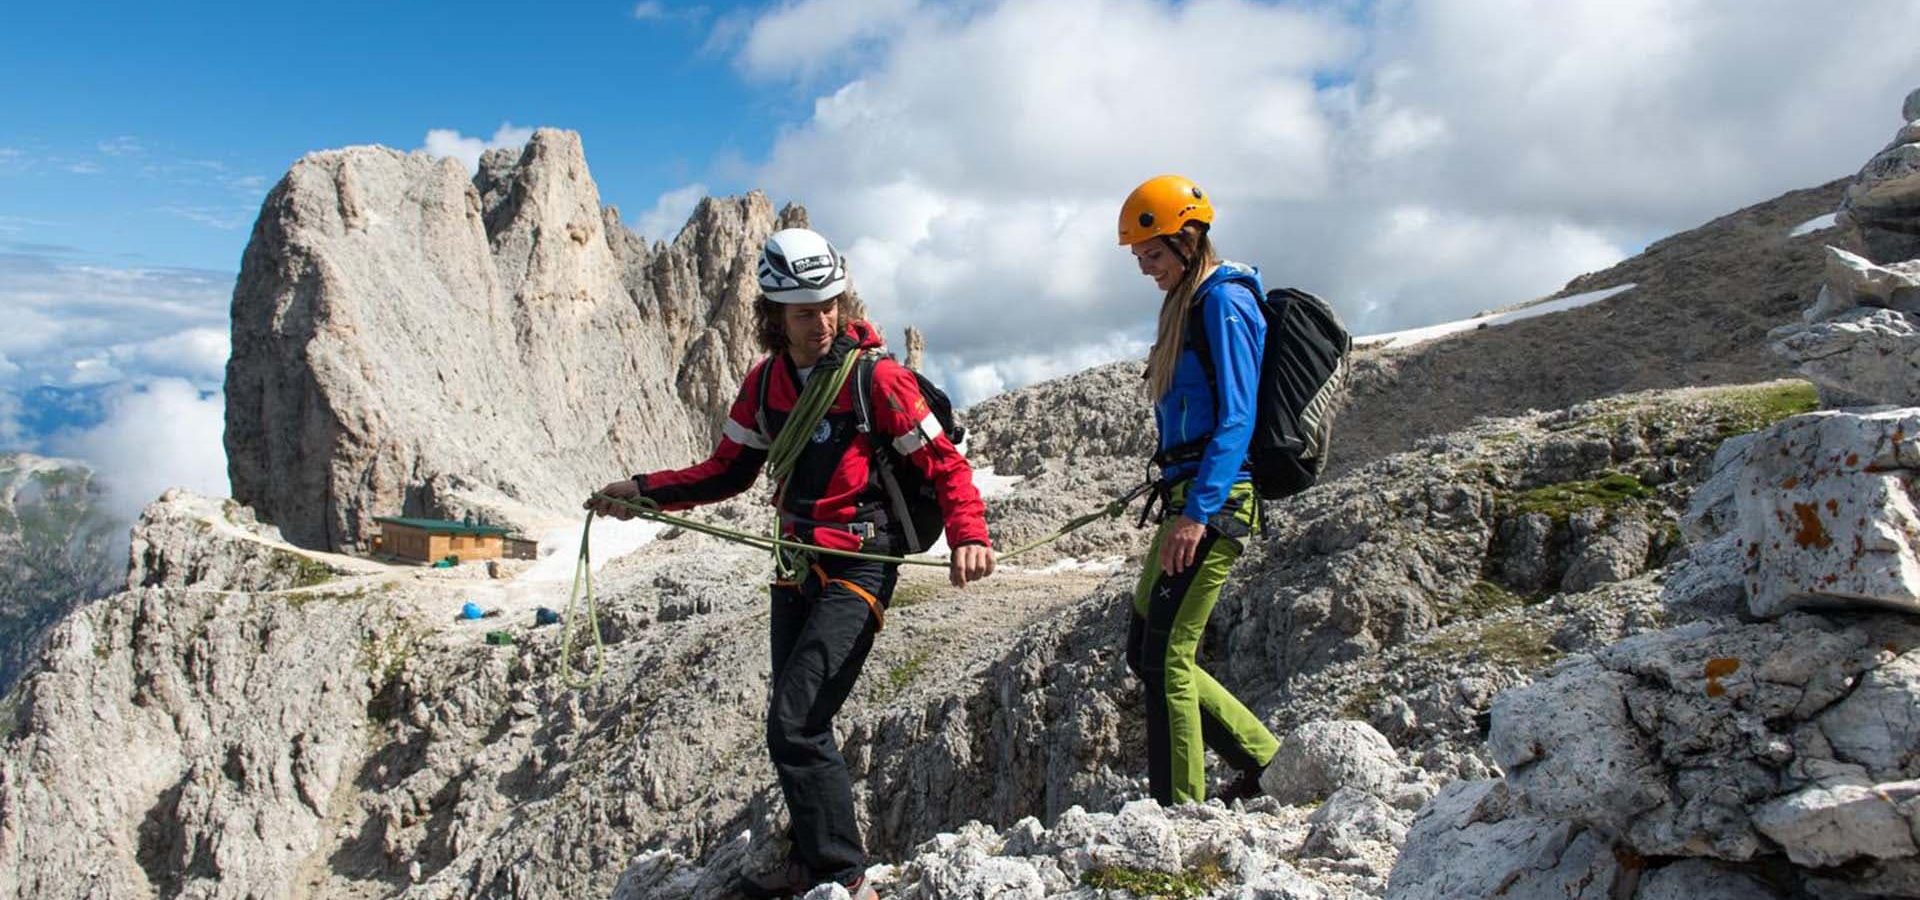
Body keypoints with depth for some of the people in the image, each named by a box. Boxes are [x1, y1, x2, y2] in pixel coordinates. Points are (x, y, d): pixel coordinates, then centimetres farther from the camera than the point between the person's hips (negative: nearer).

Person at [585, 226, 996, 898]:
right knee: (795, 724, 15)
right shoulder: (765, 382, 5)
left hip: (859, 569, -7)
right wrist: (644, 491, 3)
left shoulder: (876, 377, -12)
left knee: (794, 725, -15)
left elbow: (942, 464, -9)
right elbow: (729, 471, 13)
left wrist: (968, 535, -25)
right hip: (796, 565, 7)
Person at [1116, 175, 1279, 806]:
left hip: (1214, 498, -10)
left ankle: (1179, 809, 1)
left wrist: (1198, 511, -25)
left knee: (1167, 656, -8)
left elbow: (1236, 417, -18)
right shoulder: (1189, 303, 20)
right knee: (1145, 653, 11)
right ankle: (1265, 759, 19)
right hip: (1188, 497, 10)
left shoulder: (1223, 300, -9)